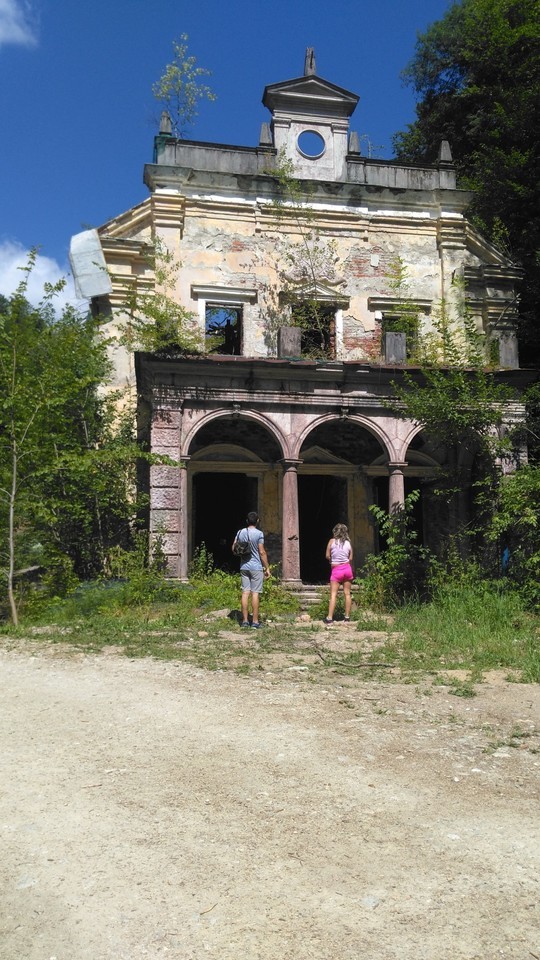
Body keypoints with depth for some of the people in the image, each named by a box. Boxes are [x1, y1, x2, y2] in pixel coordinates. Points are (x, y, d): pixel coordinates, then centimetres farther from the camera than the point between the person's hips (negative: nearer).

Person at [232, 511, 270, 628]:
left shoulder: (240, 532, 4)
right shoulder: (259, 534, -11)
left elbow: (233, 548, 9)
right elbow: (262, 552, -12)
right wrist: (267, 568, -6)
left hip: (244, 567, 5)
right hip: (256, 567, -4)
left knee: (245, 593, 6)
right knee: (255, 593, -1)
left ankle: (245, 620, 8)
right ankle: (255, 621, 1)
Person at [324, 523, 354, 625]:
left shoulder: (332, 541, -5)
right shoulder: (348, 543, 3)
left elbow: (327, 556, -3)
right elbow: (350, 558, 5)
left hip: (336, 569, -3)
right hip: (347, 568, 3)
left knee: (333, 594, -4)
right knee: (347, 593, 9)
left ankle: (330, 618, -11)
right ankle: (347, 617, 13)